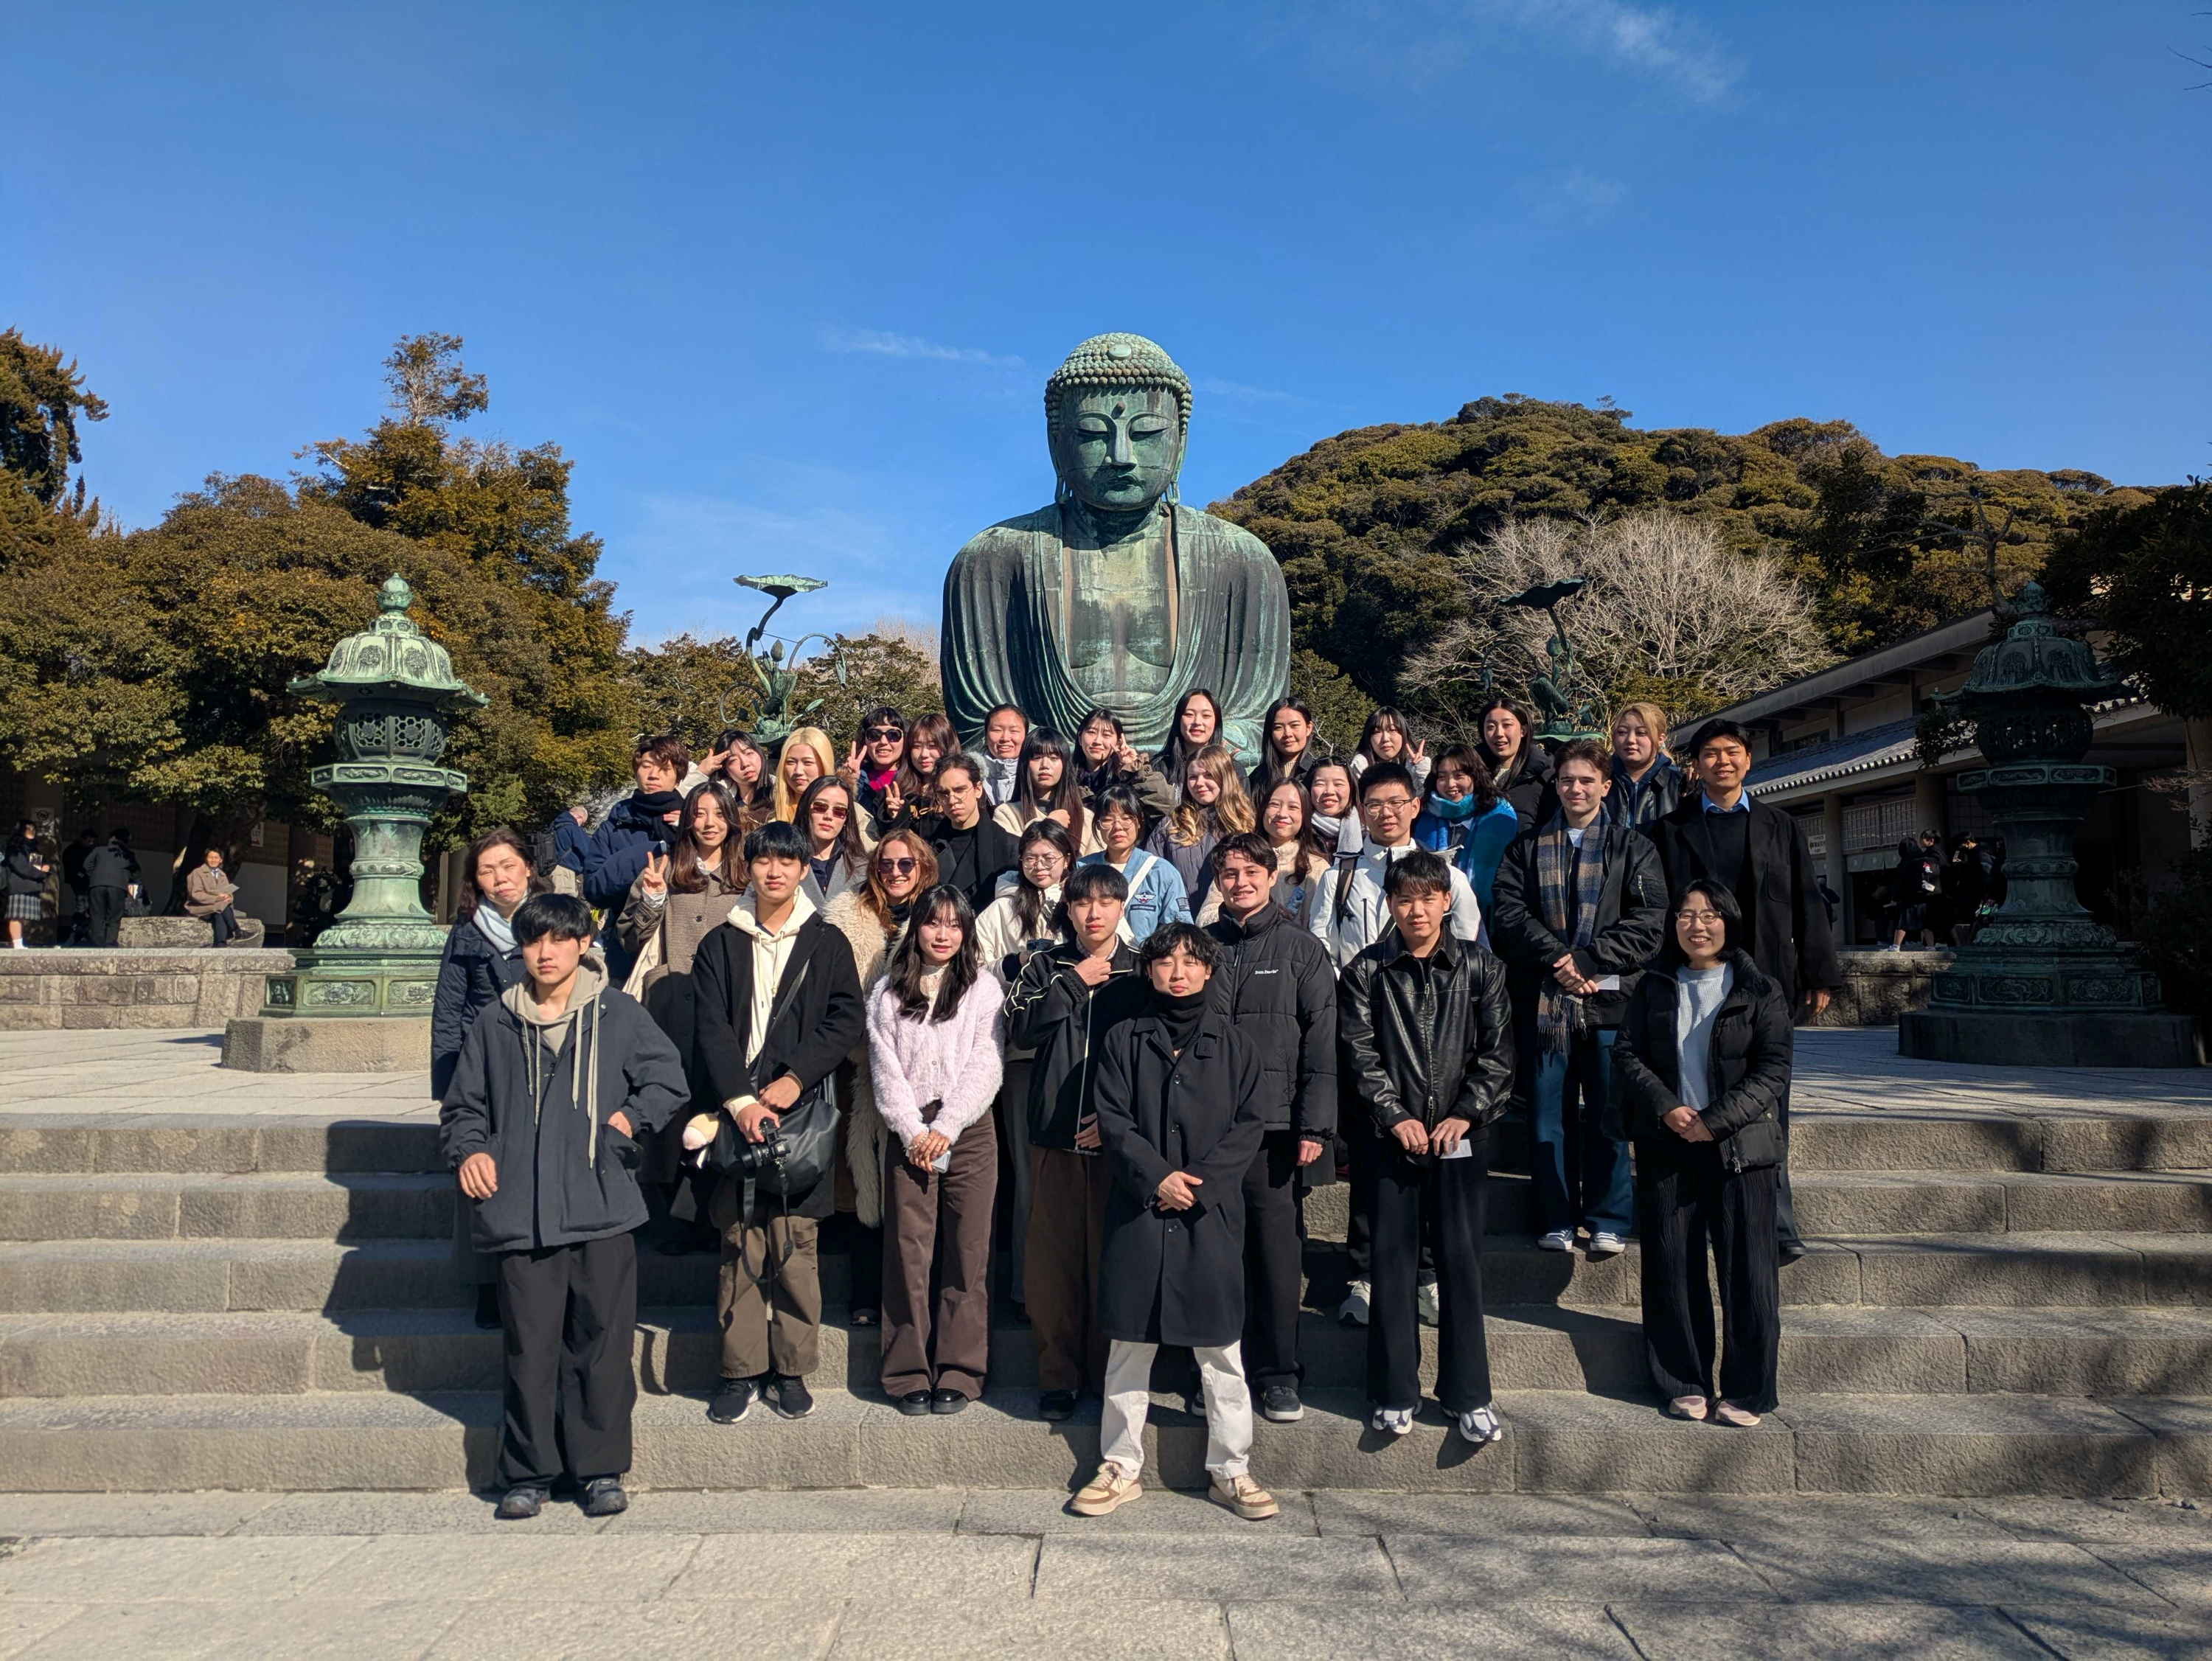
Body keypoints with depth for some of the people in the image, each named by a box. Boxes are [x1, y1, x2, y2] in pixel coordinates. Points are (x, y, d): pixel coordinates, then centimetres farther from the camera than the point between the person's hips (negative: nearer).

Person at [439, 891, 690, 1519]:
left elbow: (668, 1078, 6)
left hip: (603, 1212, -1)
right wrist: (469, 1149, -2)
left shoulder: (619, 1014, 5)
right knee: (529, 1349, 5)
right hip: (521, 1215, 1)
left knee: (602, 1344, 4)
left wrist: (632, 1116, -9)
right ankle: (527, 1474, 20)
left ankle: (600, 1469, 17)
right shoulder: (495, 1025, 10)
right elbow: (463, 1105, 16)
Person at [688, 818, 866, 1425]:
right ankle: (740, 1370, 12)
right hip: (735, 1109, 1)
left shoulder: (827, 943, 8)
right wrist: (740, 1101, -11)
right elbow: (712, 1030, 2)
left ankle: (791, 1369, 11)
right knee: (739, 1245, 2)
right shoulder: (721, 945, 10)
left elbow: (848, 1020, 1)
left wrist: (795, 1078, -11)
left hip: (799, 1108, -1)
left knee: (796, 1245, 0)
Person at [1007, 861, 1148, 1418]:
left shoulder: (1142, 972, 5)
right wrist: (1074, 982, -7)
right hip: (1055, 1135, 1)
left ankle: (1110, 1374, 17)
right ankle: (1058, 1375, 16)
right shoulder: (1046, 968, 11)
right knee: (1053, 1257, 4)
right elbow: (1021, 1029, -4)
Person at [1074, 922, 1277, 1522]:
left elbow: (1250, 1125, 2)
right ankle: (1121, 1468, 21)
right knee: (1129, 1343, 8)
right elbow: (1113, 1122, 0)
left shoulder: (1231, 1042, 6)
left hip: (1212, 1212, 0)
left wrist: (1199, 1180, -10)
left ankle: (1230, 1471, 18)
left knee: (1220, 1348, 4)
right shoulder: (1123, 1040, 5)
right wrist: (1157, 1176, -13)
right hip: (1138, 1210, 0)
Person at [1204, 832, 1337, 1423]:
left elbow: (1322, 1043, -1)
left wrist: (1315, 1126, -8)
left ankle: (1279, 1374, 16)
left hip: (1274, 1125, -2)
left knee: (1278, 1250, 2)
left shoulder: (1301, 949, 3)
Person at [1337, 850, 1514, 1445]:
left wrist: (1465, 1114, -8)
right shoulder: (1366, 972, 2)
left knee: (1462, 1261, 2)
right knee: (1393, 1261, 4)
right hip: (1394, 1136, 0)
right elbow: (1361, 1053, -1)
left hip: (1462, 1134, 0)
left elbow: (1498, 1051, 1)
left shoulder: (1480, 968, 3)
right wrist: (1396, 1116, -9)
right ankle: (1394, 1393, 15)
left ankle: (1468, 1394, 14)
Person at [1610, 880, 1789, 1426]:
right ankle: (1685, 1385, 16)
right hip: (1665, 1143, 2)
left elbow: (1773, 1070, -5)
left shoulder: (1760, 991, 1)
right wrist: (1667, 1108, -11)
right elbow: (1627, 1054, 5)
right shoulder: (1655, 986, 10)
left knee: (1747, 1268, -2)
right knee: (1672, 1267, 4)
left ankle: (1746, 1391, 10)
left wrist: (1715, 1120, -15)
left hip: (1738, 1146, -2)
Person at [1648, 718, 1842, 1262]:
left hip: (1767, 981, 1)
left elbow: (1807, 904, 12)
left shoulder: (1782, 827, 14)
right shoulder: (1671, 830, 9)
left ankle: (1776, 1223, 3)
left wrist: (1819, 975, 7)